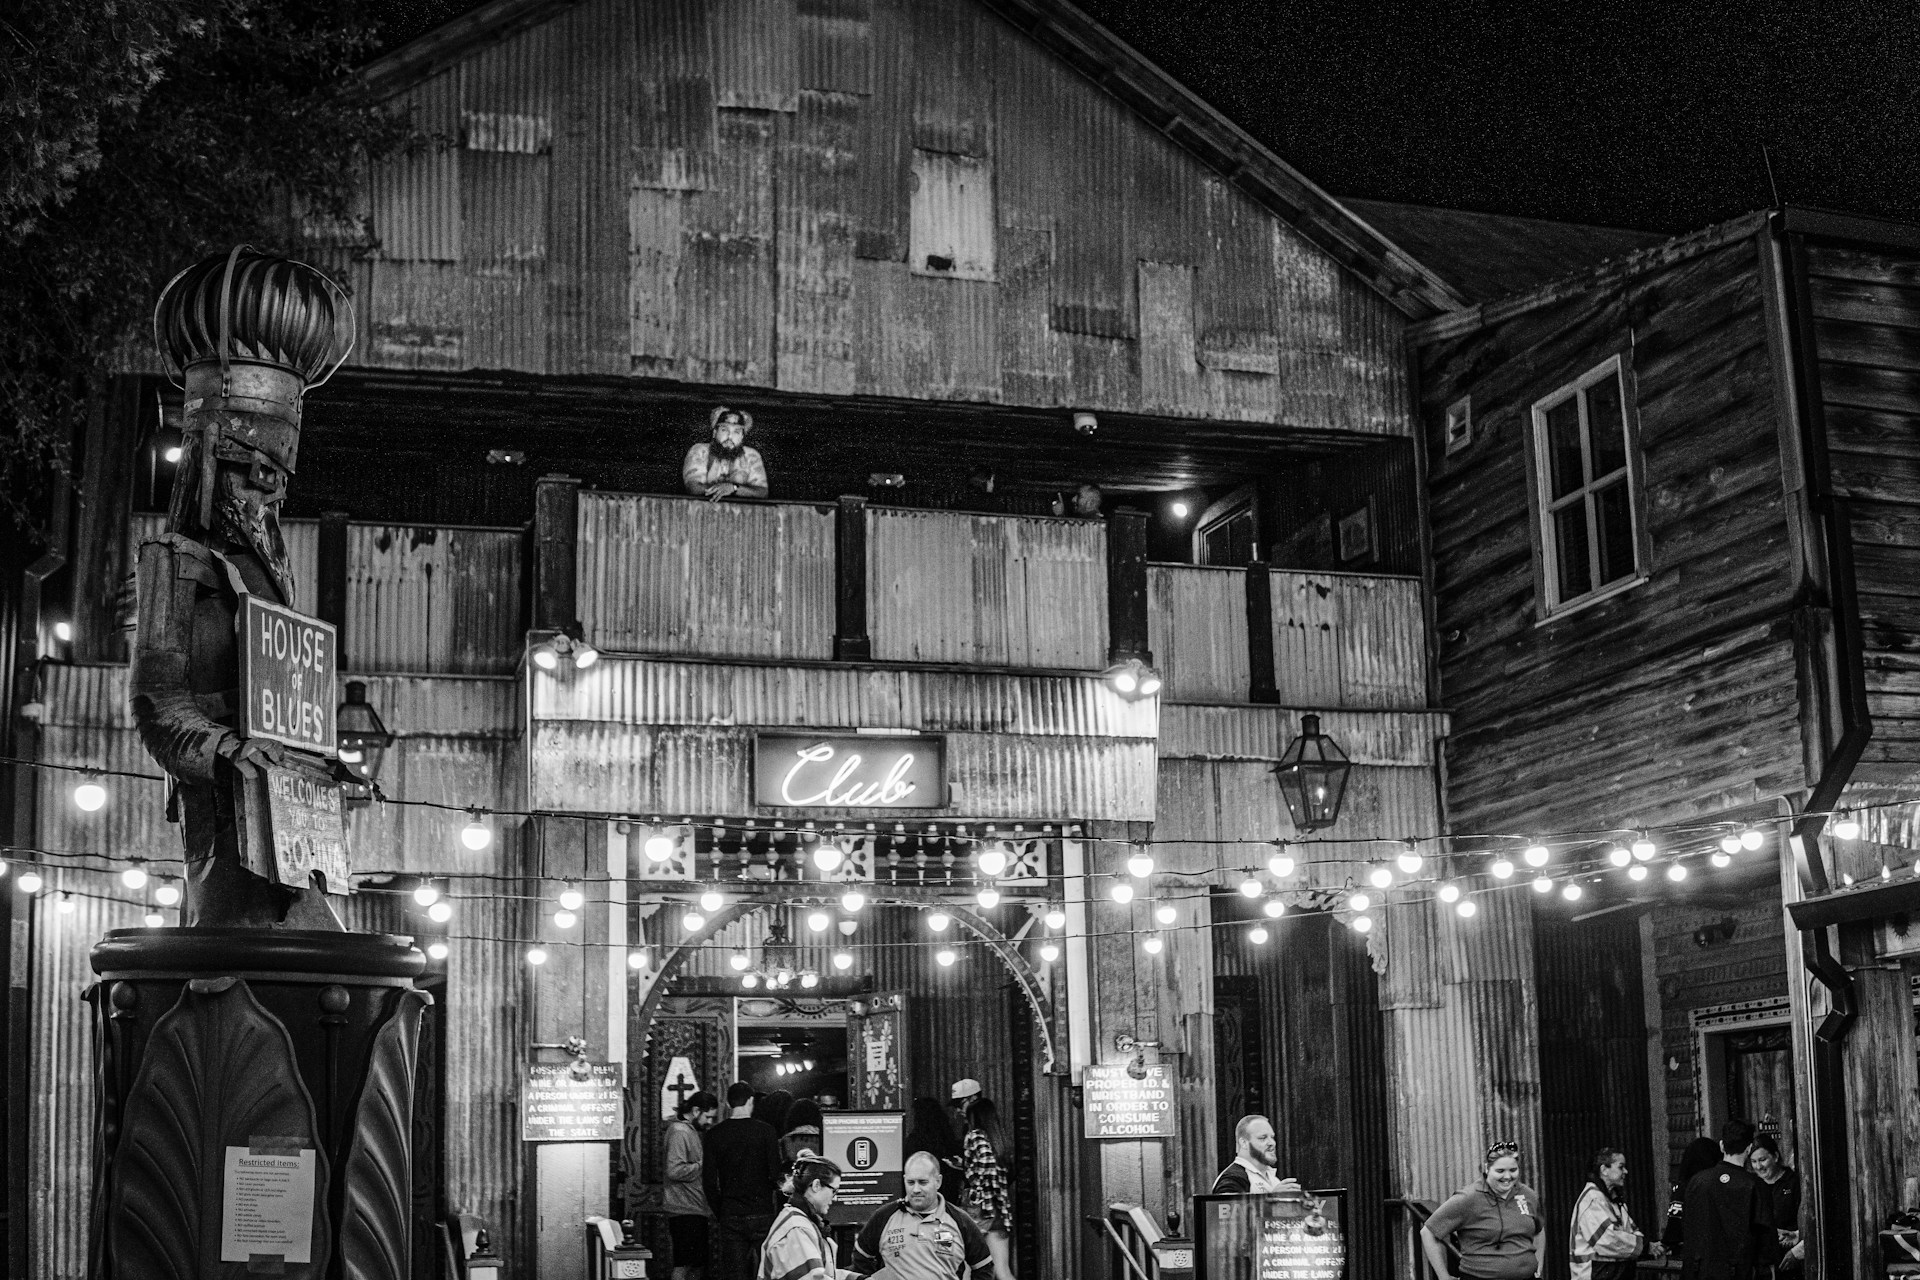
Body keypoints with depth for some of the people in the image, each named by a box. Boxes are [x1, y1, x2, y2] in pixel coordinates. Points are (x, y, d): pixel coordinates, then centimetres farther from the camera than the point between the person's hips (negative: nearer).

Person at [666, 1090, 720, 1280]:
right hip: (685, 1210, -10)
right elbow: (675, 1170, -25)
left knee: (698, 1264, 11)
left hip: (695, 1209, 10)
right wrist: (701, 1165, -16)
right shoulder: (679, 1132, -15)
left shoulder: (690, 1131, 18)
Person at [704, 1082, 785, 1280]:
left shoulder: (714, 1134, 2)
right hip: (762, 1214, -2)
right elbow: (776, 1174, -7)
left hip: (730, 1217, 2)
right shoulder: (765, 1131, -4)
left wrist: (719, 1213, 10)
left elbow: (709, 1181, 2)